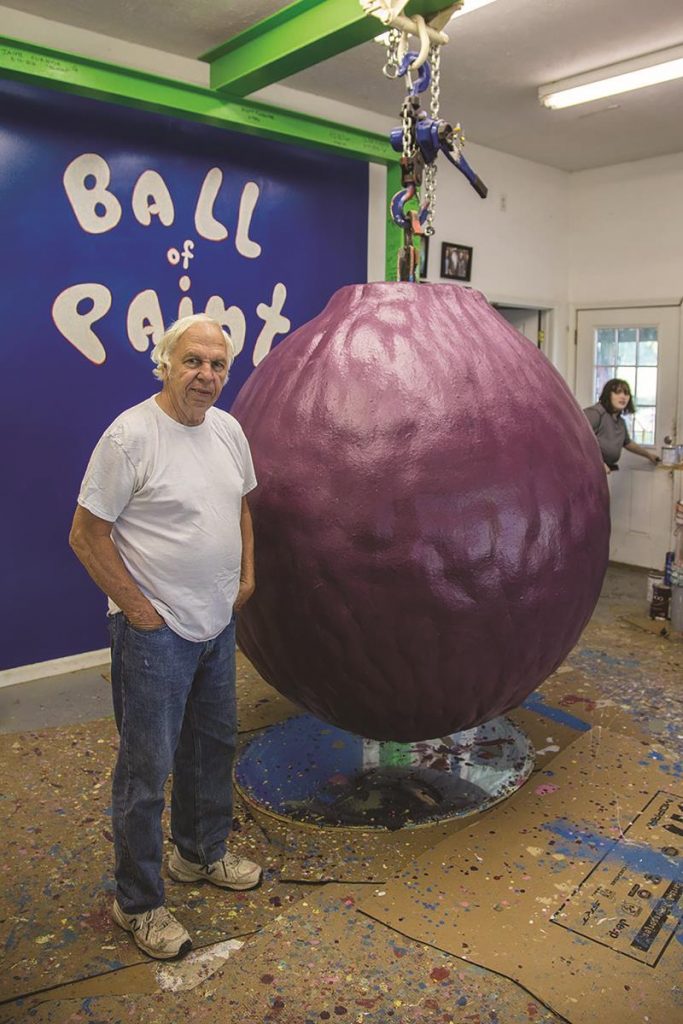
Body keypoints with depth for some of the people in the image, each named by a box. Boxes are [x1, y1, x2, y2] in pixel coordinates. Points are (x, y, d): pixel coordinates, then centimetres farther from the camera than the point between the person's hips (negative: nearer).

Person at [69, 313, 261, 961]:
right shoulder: (130, 435, -18)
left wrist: (245, 577, 10)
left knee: (213, 745, 21)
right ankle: (137, 903, 24)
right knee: (146, 769, 4)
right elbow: (87, 535, -16)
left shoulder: (227, 429, 5)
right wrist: (138, 608, -15)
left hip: (218, 625, 8)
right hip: (156, 632, -8)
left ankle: (202, 854, 44)